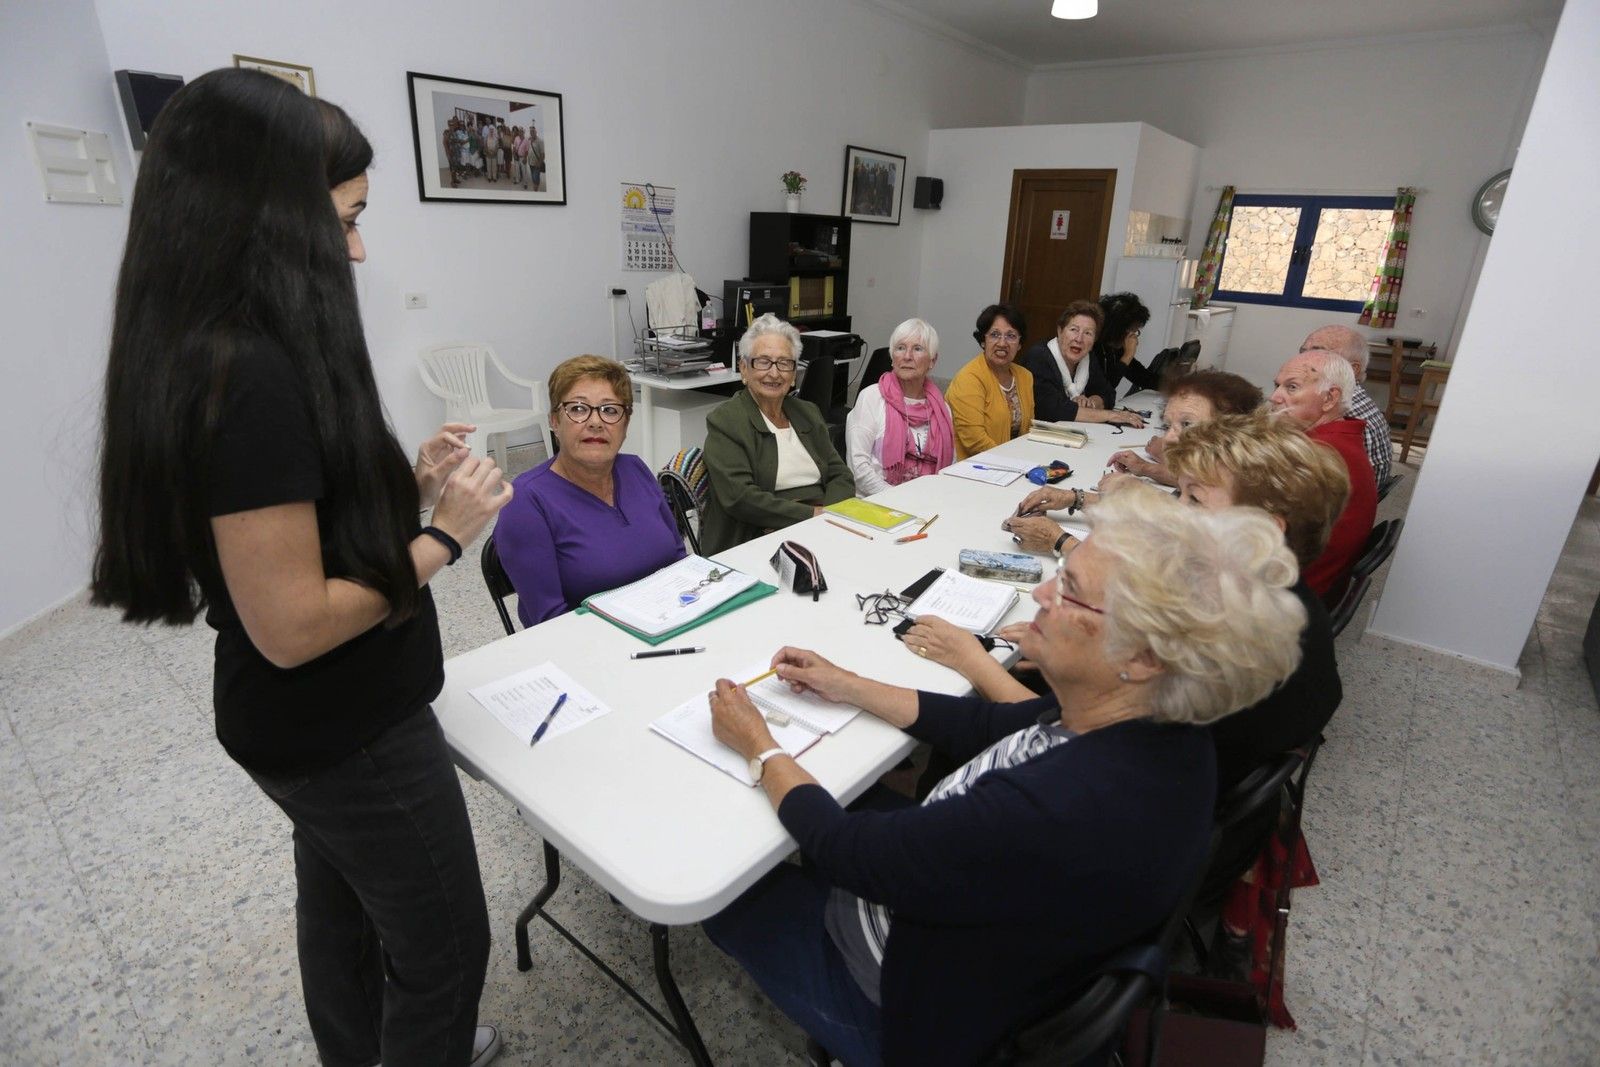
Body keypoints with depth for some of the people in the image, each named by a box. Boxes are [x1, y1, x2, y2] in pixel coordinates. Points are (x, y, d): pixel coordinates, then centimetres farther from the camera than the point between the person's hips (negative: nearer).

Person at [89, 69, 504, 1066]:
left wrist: (407, 483, 0)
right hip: (348, 731, -10)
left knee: (341, 908, 31)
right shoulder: (250, 377, -29)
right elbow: (292, 626, -28)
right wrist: (447, 533, -19)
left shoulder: (214, 353, 1)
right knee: (443, 948, 14)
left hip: (310, 722, 10)